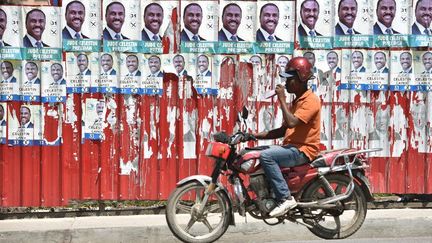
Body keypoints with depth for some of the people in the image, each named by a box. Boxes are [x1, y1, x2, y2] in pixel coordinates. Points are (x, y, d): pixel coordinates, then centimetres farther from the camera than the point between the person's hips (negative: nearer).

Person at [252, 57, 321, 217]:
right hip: (292, 148, 10)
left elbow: (292, 123, -26)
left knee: (266, 156, -29)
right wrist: (256, 135, 9)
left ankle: (285, 198, -27)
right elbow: (283, 131, 19)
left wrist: (282, 99, -18)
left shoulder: (310, 100, -12)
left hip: (303, 150, -10)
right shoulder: (298, 101, 20)